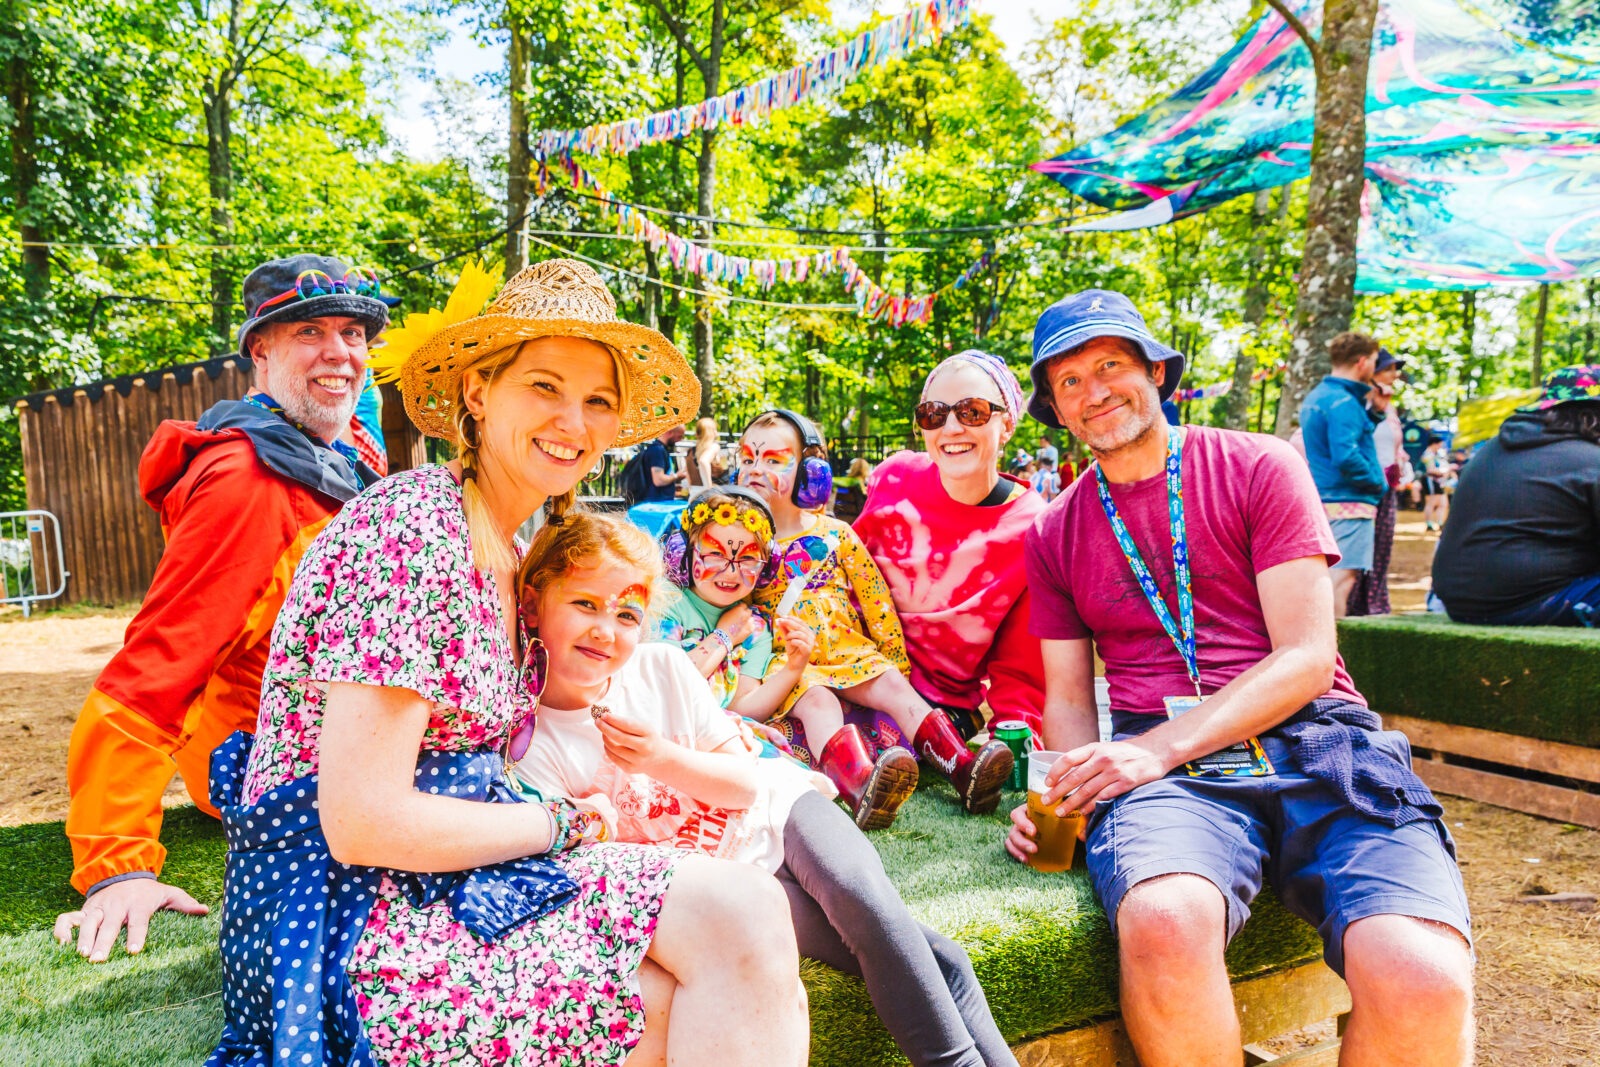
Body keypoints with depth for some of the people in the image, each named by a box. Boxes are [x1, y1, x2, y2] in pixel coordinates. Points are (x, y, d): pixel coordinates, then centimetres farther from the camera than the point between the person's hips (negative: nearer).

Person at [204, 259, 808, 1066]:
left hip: (444, 883, 8)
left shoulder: (503, 553, 10)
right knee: (743, 918, -20)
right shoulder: (412, 531, -18)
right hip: (351, 933, -8)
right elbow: (365, 823, -22)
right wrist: (562, 826, -10)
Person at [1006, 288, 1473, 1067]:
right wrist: (1060, 795, -5)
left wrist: (1160, 745, -14)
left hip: (1313, 740, 0)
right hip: (1157, 759, 1)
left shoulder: (1258, 468, 8)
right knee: (1163, 923, -35)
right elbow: (1068, 697, 18)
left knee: (1423, 979, -29)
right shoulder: (1053, 534, 17)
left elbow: (1307, 659, -1)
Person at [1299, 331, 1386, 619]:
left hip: (1320, 498, 10)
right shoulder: (1343, 403, -15)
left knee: (1325, 574, 14)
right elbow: (1346, 457, -24)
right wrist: (1379, 483, -10)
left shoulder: (1314, 397, 17)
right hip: (1349, 500, -10)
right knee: (1343, 575, -10)